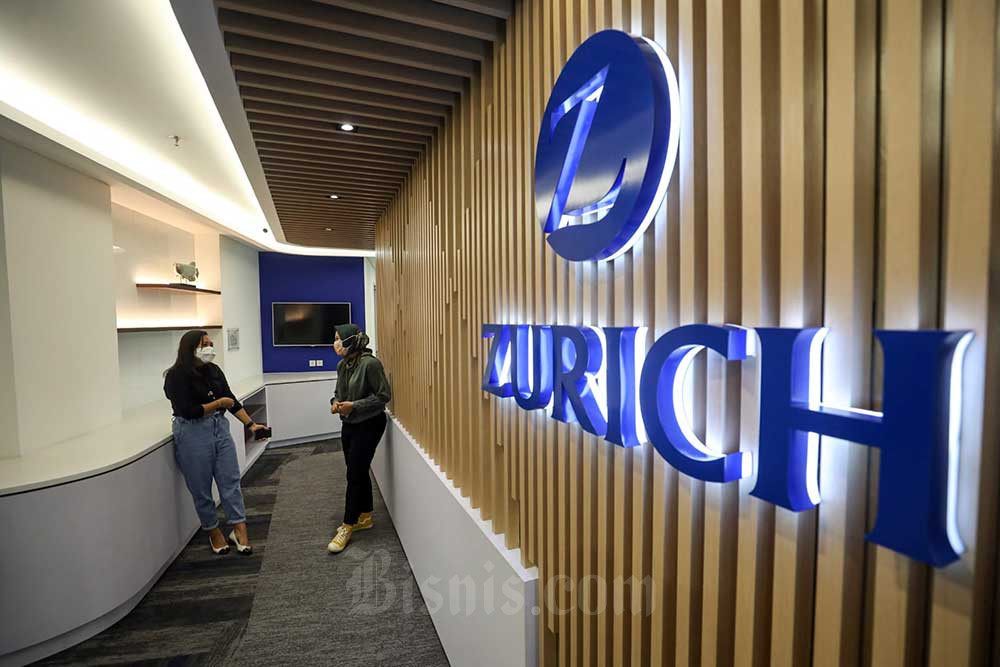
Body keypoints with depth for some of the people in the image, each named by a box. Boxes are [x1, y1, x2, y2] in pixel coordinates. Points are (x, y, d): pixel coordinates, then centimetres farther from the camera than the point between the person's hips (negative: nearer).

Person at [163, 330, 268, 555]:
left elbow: (231, 400, 7)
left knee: (231, 481, 4)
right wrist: (218, 403, -10)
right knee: (201, 489, 8)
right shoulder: (176, 377, -11)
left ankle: (239, 529, 12)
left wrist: (251, 424, 3)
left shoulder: (214, 370, 4)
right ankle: (213, 532, 27)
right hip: (192, 435, -5)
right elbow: (187, 410, -18)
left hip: (220, 428, 5)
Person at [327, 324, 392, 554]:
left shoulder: (370, 364, -21)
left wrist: (354, 405, -22)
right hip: (349, 424, 8)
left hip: (368, 425, -8)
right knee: (358, 472, 17)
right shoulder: (342, 365, 2)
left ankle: (347, 526, 15)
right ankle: (365, 517, 33)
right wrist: (335, 402, -5)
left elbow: (385, 395, -19)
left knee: (355, 475, -1)